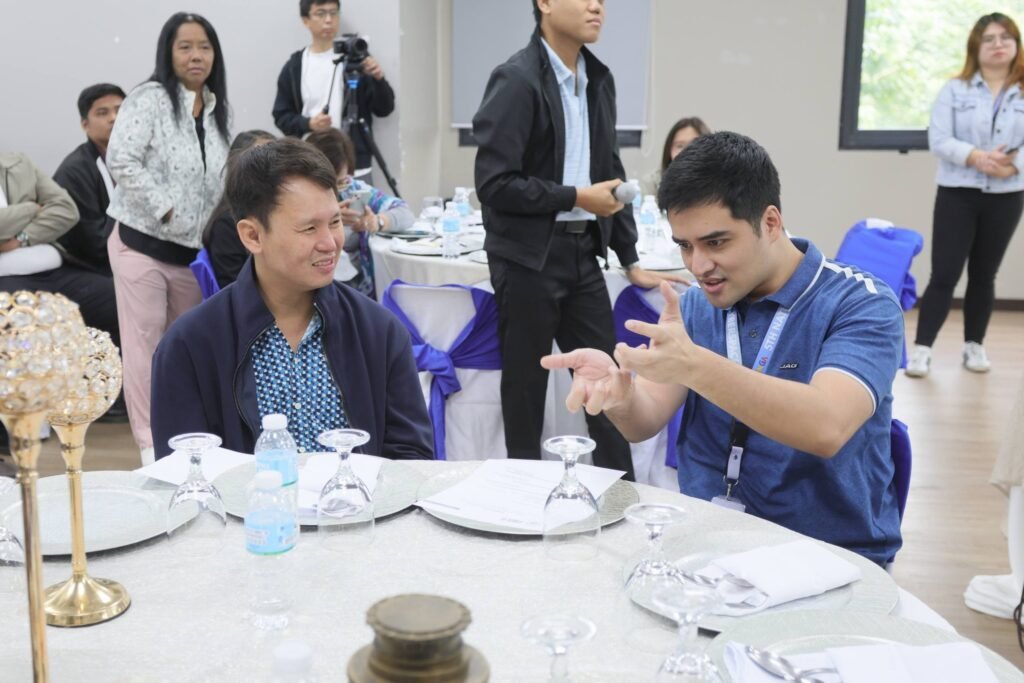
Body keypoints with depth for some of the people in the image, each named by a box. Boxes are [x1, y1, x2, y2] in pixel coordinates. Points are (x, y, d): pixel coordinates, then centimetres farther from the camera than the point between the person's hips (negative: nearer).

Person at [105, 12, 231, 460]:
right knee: (145, 342, -2)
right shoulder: (150, 99, -10)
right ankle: (150, 440, 5)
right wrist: (166, 210, -19)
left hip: (191, 250, 7)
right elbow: (121, 159, -20)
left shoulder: (215, 111, 10)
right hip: (143, 243, -6)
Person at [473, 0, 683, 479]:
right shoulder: (516, 80, -13)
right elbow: (494, 183, -18)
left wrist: (630, 259, 15)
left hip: (582, 252, 7)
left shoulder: (598, 80, 10)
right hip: (529, 257, -7)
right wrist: (577, 197, -15)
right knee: (526, 388, 4)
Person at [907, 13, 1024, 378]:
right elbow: (938, 140, -9)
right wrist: (976, 157, -22)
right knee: (944, 274, -6)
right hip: (957, 194, -2)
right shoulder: (955, 90, -1)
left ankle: (974, 344, 22)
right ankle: (922, 347, -3)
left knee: (984, 275, 12)